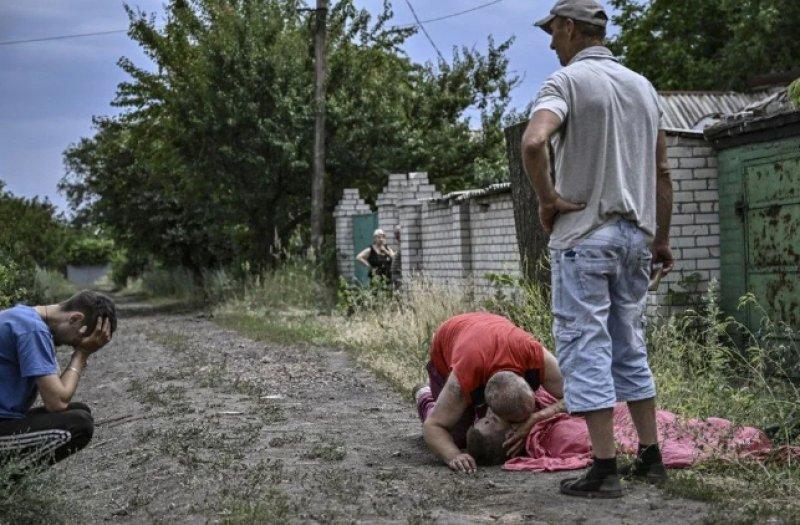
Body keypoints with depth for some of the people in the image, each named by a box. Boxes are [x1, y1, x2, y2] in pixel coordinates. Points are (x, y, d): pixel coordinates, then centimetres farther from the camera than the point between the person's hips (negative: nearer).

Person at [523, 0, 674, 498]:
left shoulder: (568, 80, -8)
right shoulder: (643, 86, 13)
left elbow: (533, 142, -27)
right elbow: (662, 171, 14)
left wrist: (547, 198, -13)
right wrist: (662, 237, 18)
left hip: (583, 234, -7)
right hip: (635, 233, 7)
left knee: (586, 349, -3)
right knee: (630, 347, 15)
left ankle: (605, 468, -3)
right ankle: (650, 456, 19)